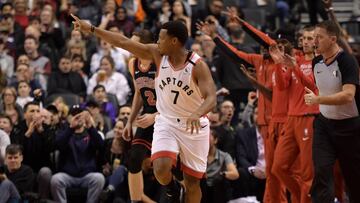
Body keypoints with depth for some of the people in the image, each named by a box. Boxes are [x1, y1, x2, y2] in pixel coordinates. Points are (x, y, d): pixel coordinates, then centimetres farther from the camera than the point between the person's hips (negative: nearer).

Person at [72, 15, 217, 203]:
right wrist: (91, 29, -2)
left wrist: (197, 114, -50)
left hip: (193, 126, -2)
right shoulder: (157, 54, -7)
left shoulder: (198, 66, -19)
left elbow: (211, 98, -29)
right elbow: (123, 42, -3)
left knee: (192, 182, 5)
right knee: (161, 170, -22)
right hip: (166, 122, 2)